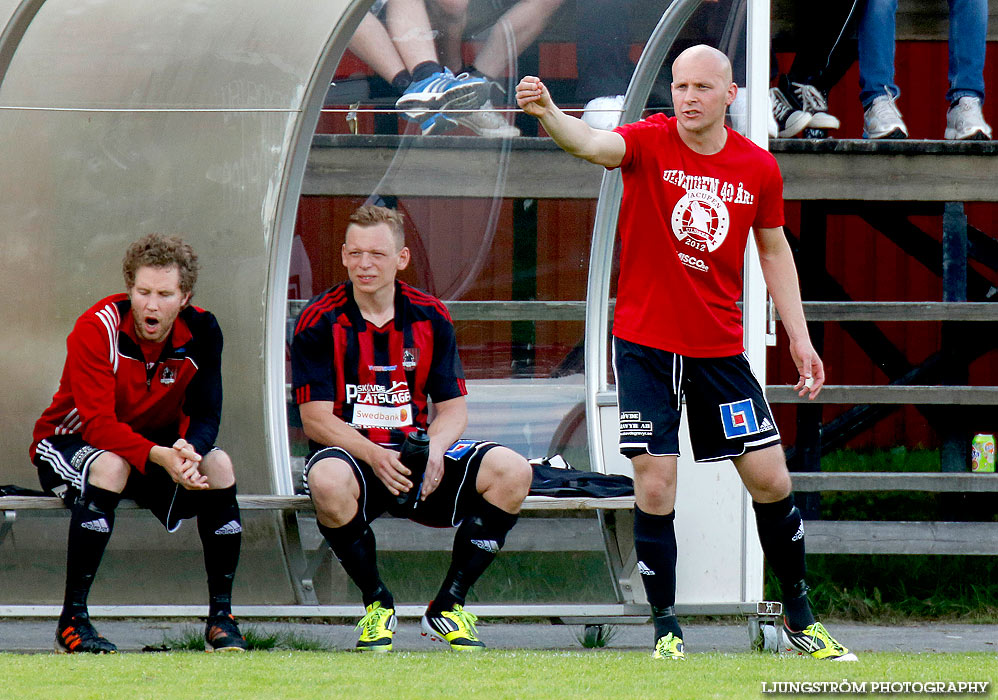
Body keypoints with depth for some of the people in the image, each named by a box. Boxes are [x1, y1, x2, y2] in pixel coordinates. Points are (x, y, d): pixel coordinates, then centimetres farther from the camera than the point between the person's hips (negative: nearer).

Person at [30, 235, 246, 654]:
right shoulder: (97, 329, -26)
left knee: (218, 464, -23)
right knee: (110, 466, -37)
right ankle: (72, 620, -32)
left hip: (156, 443, 4)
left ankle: (221, 615, -14)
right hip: (69, 444, -4)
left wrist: (189, 450, -39)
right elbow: (98, 424, -32)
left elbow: (205, 415, -14)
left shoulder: (201, 332, -12)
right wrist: (159, 457, -47)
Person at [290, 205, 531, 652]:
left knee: (511, 471, -21)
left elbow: (453, 409, 5)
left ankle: (447, 607, -7)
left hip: (417, 456, 3)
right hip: (352, 454, -3)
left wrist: (433, 448, -19)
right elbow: (316, 418, -10)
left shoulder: (430, 318, 4)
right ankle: (377, 604, -13)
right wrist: (376, 456, -27)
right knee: (328, 479, -40)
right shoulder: (319, 322, -5)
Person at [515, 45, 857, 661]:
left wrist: (799, 337, 9)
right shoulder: (650, 143, -9)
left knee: (771, 479, 3)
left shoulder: (759, 169, -1)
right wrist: (549, 114, -51)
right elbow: (593, 145, -30)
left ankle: (800, 617, 21)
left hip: (720, 349, 2)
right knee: (655, 488, -7)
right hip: (645, 346, -2)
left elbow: (774, 249, 13)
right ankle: (666, 629, 7)